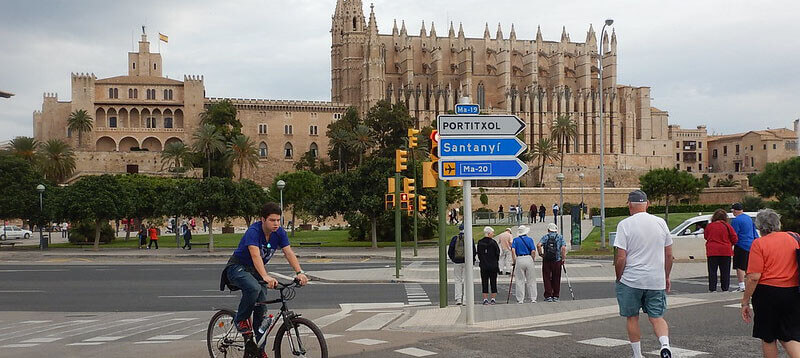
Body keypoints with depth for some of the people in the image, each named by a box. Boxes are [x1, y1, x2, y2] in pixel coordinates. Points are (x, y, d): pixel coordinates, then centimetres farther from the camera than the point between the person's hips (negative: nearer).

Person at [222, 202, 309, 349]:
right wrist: (266, 277, -56)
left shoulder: (280, 233, -9)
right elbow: (255, 256, -41)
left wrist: (299, 272, -36)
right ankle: (240, 320, -11)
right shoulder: (253, 231, -27)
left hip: (256, 270, 6)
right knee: (254, 288, -36)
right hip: (238, 267, -6)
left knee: (261, 310, -2)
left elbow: (289, 253, -19)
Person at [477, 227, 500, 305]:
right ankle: (493, 299, 7)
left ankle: (485, 299, 4)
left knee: (484, 282, 6)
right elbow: (497, 253, -4)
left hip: (483, 266, 2)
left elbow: (478, 254, 4)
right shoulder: (493, 242, -9)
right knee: (493, 282, 6)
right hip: (493, 265, -2)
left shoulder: (480, 243, 0)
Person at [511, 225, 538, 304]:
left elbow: (513, 250, -7)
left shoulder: (516, 240, 7)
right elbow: (533, 251, -3)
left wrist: (514, 260, 0)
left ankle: (520, 299, 4)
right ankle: (533, 298, 8)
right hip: (528, 259, 0)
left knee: (520, 280, 5)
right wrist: (532, 260, 8)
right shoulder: (530, 239, 7)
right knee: (531, 280, 8)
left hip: (519, 260, 0)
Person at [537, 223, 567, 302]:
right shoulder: (560, 237, 7)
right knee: (556, 279, 11)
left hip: (546, 260, -1)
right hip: (557, 260, 1)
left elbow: (539, 245, -12)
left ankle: (548, 296, 3)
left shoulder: (545, 237, 5)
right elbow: (563, 248, -7)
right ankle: (555, 296, 13)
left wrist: (541, 254, 0)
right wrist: (563, 258, -1)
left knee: (547, 278, 6)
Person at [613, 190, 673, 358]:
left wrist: (618, 279, 1)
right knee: (657, 316, 11)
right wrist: (666, 277, 20)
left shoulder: (625, 224, -9)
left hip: (631, 280, -3)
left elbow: (621, 258, -12)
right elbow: (669, 255, 9)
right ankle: (665, 344, -13)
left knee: (632, 318, 11)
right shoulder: (661, 223, 4)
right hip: (657, 281, 3)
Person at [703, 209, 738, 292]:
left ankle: (712, 289, 4)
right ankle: (725, 288, 12)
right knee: (725, 271, 9)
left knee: (712, 271, 6)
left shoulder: (709, 226, -2)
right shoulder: (727, 226, -7)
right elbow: (734, 238, -2)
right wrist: (730, 244, 17)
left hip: (712, 251, 1)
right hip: (725, 251, -1)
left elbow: (705, 236, 13)